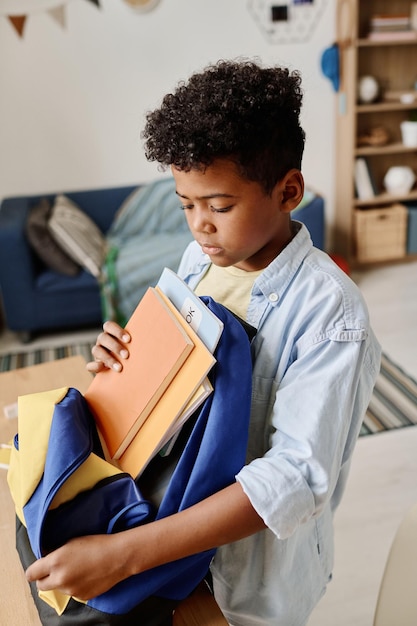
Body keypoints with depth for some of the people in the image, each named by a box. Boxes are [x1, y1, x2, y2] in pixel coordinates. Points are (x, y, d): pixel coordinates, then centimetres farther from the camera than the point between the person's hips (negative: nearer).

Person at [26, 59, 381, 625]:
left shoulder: (330, 312, -28)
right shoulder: (200, 257, -6)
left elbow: (300, 473, -33)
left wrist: (124, 554, -37)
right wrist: (126, 356, -15)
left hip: (260, 563, -5)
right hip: (179, 517, 5)